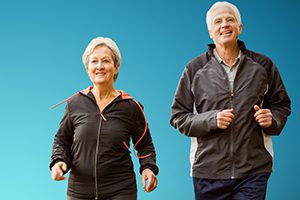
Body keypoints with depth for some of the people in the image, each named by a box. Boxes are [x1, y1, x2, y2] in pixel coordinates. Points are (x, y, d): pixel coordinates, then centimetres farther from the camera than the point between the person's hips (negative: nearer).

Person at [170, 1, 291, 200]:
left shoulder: (263, 65, 7)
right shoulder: (195, 68, 5)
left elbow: (281, 105, 18)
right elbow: (178, 116, 5)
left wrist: (272, 119, -5)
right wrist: (211, 119, -12)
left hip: (253, 170, 0)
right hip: (208, 171, 0)